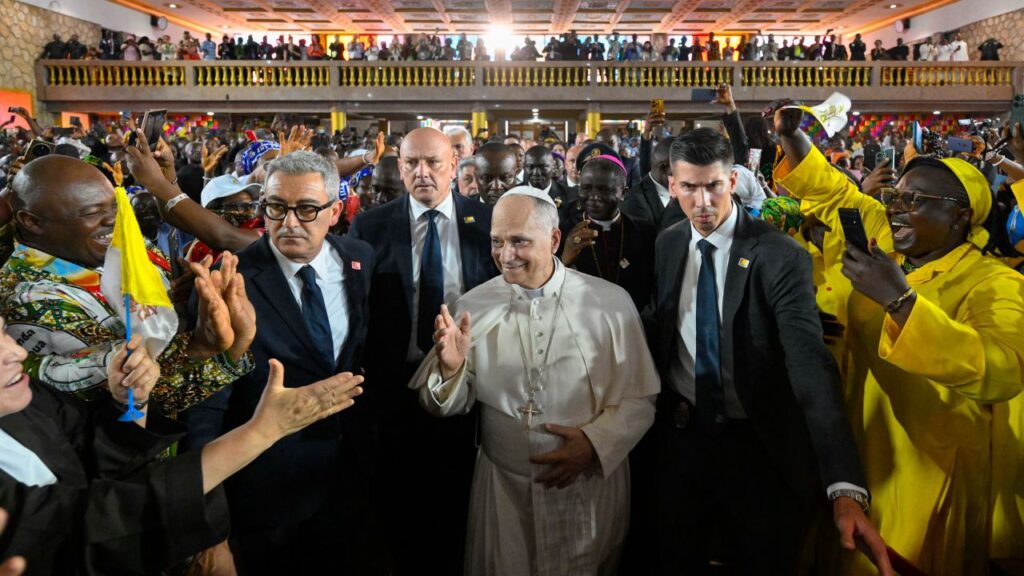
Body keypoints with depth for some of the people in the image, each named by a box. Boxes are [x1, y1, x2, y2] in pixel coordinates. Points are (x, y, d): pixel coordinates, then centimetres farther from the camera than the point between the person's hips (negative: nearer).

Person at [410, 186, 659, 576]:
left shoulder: (611, 303, -9)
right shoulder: (473, 306, -4)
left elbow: (638, 400, -4)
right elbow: (445, 407, -1)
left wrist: (596, 443, -19)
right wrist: (450, 368, -21)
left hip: (591, 488, -1)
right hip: (503, 490, 1)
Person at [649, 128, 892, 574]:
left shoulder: (780, 256, -18)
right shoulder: (667, 245, -2)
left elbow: (811, 364, -29)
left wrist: (845, 487, -37)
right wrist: (664, 403, 1)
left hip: (759, 446, -4)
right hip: (681, 437, 4)